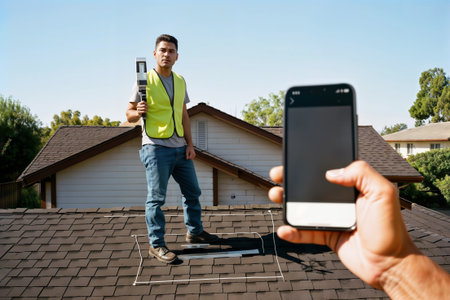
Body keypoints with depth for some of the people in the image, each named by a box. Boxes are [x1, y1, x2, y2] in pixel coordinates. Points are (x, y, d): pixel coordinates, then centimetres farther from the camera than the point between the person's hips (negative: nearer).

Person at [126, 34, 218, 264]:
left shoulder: (180, 81, 13)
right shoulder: (145, 80, -4)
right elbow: (130, 115, -2)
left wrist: (189, 144, 9)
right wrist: (138, 112, -26)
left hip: (180, 148, 7)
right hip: (156, 147, -6)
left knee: (192, 191, 15)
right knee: (156, 197, -2)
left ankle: (195, 232, 32)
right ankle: (156, 245, 10)